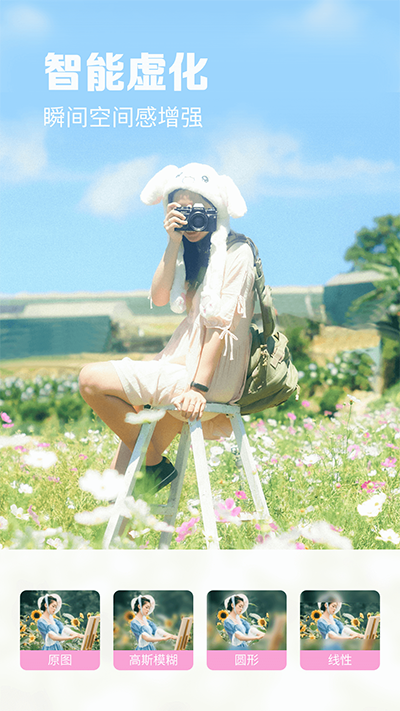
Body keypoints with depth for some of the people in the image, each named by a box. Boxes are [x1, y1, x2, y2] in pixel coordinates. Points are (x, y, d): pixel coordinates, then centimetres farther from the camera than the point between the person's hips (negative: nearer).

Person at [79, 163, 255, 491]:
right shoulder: (195, 253, 16)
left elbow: (223, 323, -17)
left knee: (92, 379, -11)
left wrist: (198, 386, -23)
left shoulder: (236, 251, -10)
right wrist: (174, 243, -6)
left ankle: (155, 465, -1)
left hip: (213, 375, -9)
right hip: (186, 360, 9)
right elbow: (159, 297, 3)